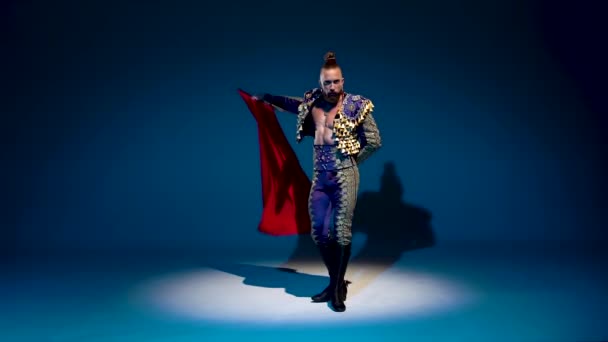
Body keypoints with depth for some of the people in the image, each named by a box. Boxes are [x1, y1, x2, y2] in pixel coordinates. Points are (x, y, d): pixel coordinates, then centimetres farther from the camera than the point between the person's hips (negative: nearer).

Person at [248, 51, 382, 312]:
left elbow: (374, 141, -2)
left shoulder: (356, 106, -6)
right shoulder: (311, 103, 7)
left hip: (345, 176, -5)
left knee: (342, 233, -4)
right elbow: (287, 103, 27)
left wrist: (352, 160, 2)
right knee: (319, 233, 8)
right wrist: (264, 97, 19)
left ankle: (339, 287, 12)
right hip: (320, 177, 5)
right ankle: (335, 283, 25)